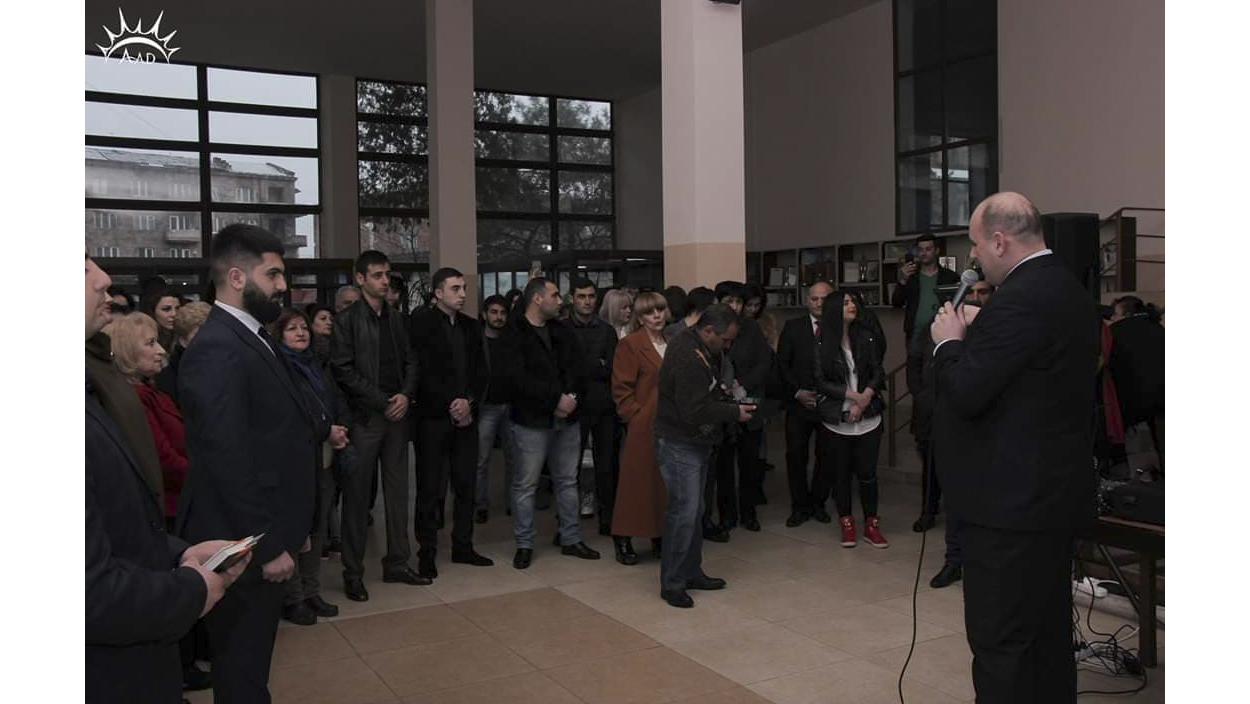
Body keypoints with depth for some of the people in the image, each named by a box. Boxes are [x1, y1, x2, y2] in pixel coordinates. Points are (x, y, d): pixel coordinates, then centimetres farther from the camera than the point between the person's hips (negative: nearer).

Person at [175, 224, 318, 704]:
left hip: (264, 537, 9)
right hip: (245, 547, -9)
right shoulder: (217, 350, -20)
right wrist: (267, 545, -19)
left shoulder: (251, 337, 11)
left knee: (251, 662, 21)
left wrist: (290, 528, 16)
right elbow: (228, 460, -24)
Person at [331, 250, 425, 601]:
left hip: (396, 414, 6)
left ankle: (397, 563, 21)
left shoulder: (396, 318, 12)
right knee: (357, 495, 1)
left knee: (398, 492, 10)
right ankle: (353, 572, 11)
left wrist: (406, 395, -5)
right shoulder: (347, 320, -5)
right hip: (363, 417, -5)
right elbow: (343, 370, -11)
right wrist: (383, 402, -13)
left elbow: (410, 361, 14)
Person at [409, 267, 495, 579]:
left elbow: (482, 371, 10)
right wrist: (451, 404, -12)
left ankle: (463, 547, 20)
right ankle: (427, 553, 10)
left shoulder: (470, 326, 13)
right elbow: (422, 371, -10)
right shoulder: (421, 324, -4)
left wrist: (469, 402, -6)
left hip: (466, 416, 5)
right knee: (429, 488, 1)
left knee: (466, 485, 8)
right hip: (433, 418, -5)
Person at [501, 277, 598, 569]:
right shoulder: (514, 334, -9)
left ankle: (571, 539, 24)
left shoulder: (562, 332, 12)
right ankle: (524, 544, 14)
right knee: (525, 484, 2)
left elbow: (578, 367, 6)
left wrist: (572, 397, -13)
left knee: (568, 481, 13)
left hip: (567, 417, 6)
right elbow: (518, 378, -19)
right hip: (532, 421, -6)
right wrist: (556, 398, -18)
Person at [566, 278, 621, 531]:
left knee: (607, 464, 5)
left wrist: (583, 367, -7)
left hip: (604, 406, 2)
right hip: (576, 405, -2)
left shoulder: (607, 330, 11)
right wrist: (597, 367, -5)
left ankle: (607, 518, 16)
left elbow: (612, 370, 2)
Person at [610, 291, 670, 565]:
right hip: (643, 427, -6)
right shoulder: (630, 345, -6)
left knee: (667, 481, 10)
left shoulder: (673, 344, 14)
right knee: (637, 481, -3)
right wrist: (638, 416, -13)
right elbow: (621, 389, -8)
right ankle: (623, 541, 7)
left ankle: (660, 537, 22)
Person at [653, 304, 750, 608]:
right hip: (679, 446, -10)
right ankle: (672, 584, 3)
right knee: (684, 512, -7)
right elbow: (694, 411, -26)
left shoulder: (699, 349, 10)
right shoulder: (688, 358, -23)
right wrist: (734, 412, -16)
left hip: (695, 444, 10)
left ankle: (691, 572, 27)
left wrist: (727, 396, 5)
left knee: (693, 511, 16)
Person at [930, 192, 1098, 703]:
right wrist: (978, 333, 10)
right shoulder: (1069, 290, 11)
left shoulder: (1019, 300, -20)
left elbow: (965, 393, -22)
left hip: (1012, 502, -10)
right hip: (1057, 494, 10)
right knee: (1050, 635, 19)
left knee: (999, 643, -2)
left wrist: (949, 341, -5)